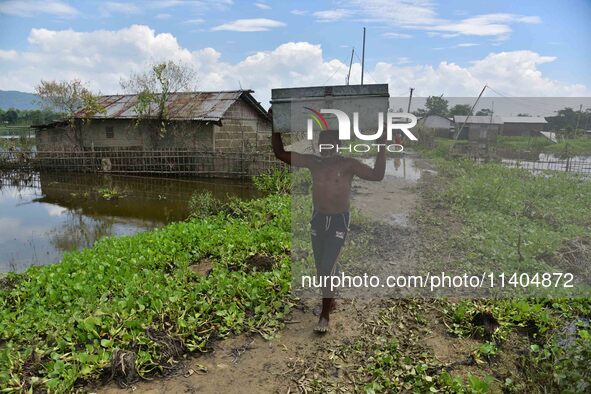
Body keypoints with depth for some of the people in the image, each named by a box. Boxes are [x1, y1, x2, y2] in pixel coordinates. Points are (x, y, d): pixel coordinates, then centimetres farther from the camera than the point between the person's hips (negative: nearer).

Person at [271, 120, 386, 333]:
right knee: (321, 267, 16)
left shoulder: (348, 164, -9)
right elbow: (280, 153, 0)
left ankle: (325, 315, 9)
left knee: (328, 268, -7)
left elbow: (377, 175, -17)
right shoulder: (313, 161, 0)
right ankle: (330, 300, 40)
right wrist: (275, 130, -9)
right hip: (318, 219, 4)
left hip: (339, 221, -4)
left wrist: (382, 149, -24)